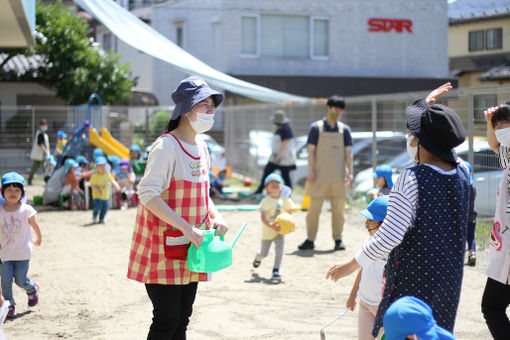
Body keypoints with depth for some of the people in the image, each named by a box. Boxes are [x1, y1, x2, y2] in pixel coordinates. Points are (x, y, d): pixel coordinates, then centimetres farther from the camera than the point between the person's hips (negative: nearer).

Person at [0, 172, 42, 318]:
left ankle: (32, 288, 36)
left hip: (22, 253, -2)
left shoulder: (26, 210, -9)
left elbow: (34, 225, 6)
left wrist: (39, 238, 20)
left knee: (20, 281, 3)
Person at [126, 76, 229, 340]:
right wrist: (189, 229, -27)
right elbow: (148, 194, -24)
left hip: (189, 249, 8)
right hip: (163, 248, -8)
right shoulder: (166, 146, -16)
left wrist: (215, 216, 1)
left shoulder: (201, 147, 10)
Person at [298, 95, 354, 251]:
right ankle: (310, 240, 5)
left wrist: (350, 173, -1)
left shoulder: (344, 129, 8)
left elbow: (348, 152, 7)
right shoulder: (316, 127, 2)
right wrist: (311, 172, -8)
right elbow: (311, 151, 0)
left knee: (338, 208, 3)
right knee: (314, 207, -1)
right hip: (320, 175, -2)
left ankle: (338, 239, 12)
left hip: (338, 176, 2)